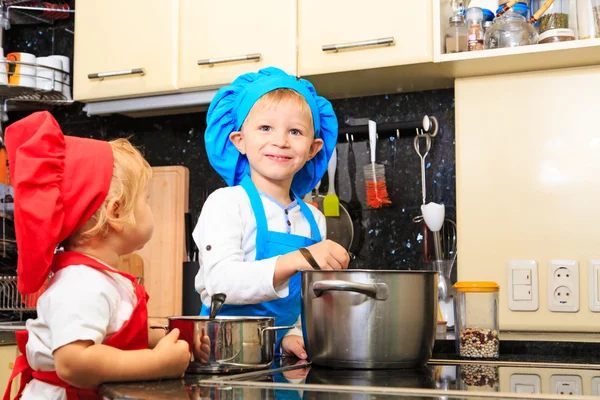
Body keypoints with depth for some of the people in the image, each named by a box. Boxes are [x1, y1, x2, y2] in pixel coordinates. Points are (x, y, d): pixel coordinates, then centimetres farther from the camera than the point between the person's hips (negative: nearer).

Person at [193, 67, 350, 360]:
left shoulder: (314, 220, 11)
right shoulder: (226, 203, -6)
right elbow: (221, 282, -20)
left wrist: (294, 335, 0)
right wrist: (297, 260, -30)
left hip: (280, 357, 3)